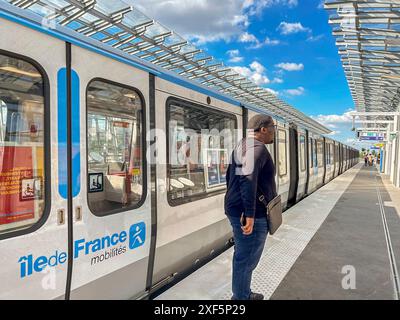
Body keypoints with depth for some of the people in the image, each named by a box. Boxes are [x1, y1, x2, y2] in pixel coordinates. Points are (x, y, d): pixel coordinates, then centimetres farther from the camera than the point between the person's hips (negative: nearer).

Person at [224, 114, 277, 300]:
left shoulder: (242, 146, 16)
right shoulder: (257, 147, -16)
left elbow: (230, 175, 22)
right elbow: (248, 179, -32)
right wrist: (249, 214, -32)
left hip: (236, 210, 10)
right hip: (250, 215, -10)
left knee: (243, 256, 21)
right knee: (247, 260, 3)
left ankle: (243, 294, 37)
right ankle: (240, 297, 18)